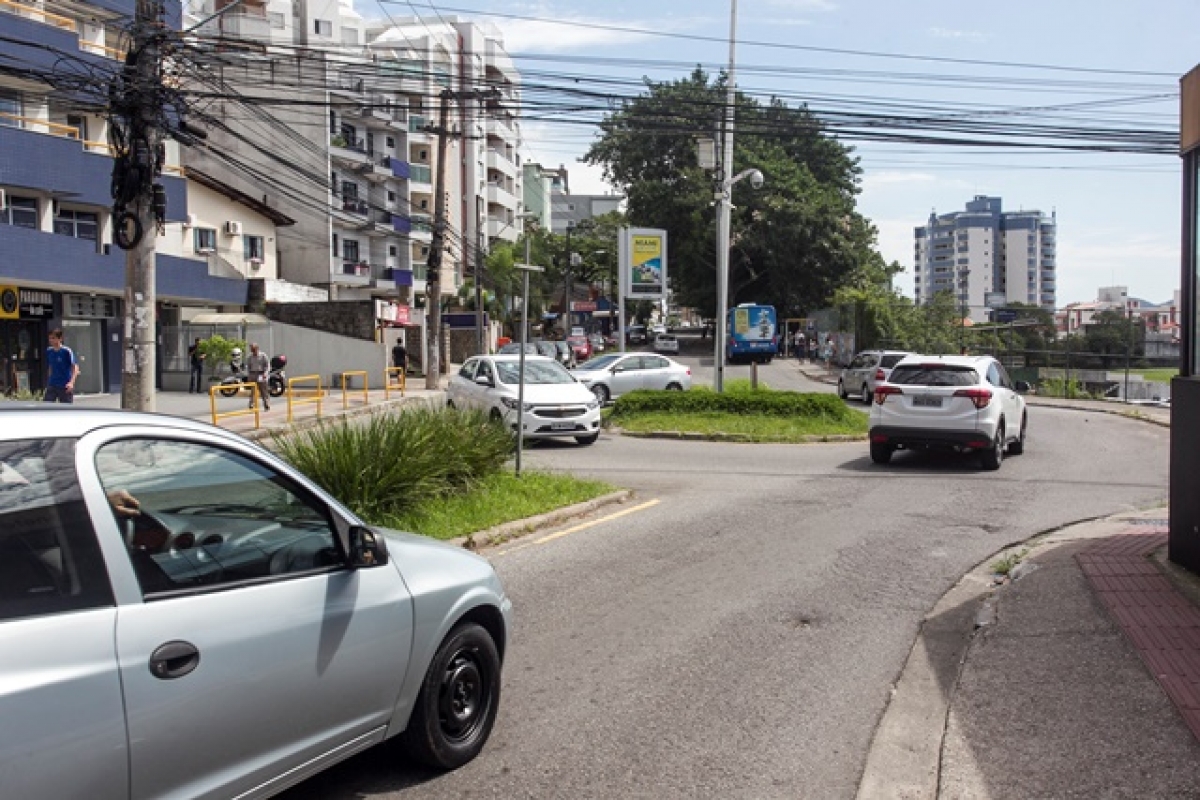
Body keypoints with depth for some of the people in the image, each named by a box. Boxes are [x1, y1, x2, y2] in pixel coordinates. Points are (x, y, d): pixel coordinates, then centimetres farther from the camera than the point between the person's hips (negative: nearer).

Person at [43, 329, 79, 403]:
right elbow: (49, 368, 18)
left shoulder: (67, 351, -11)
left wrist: (71, 382, -29)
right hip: (51, 386, 5)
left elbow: (75, 367, -16)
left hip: (65, 387, -5)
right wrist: (47, 385, 18)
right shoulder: (49, 352, 5)